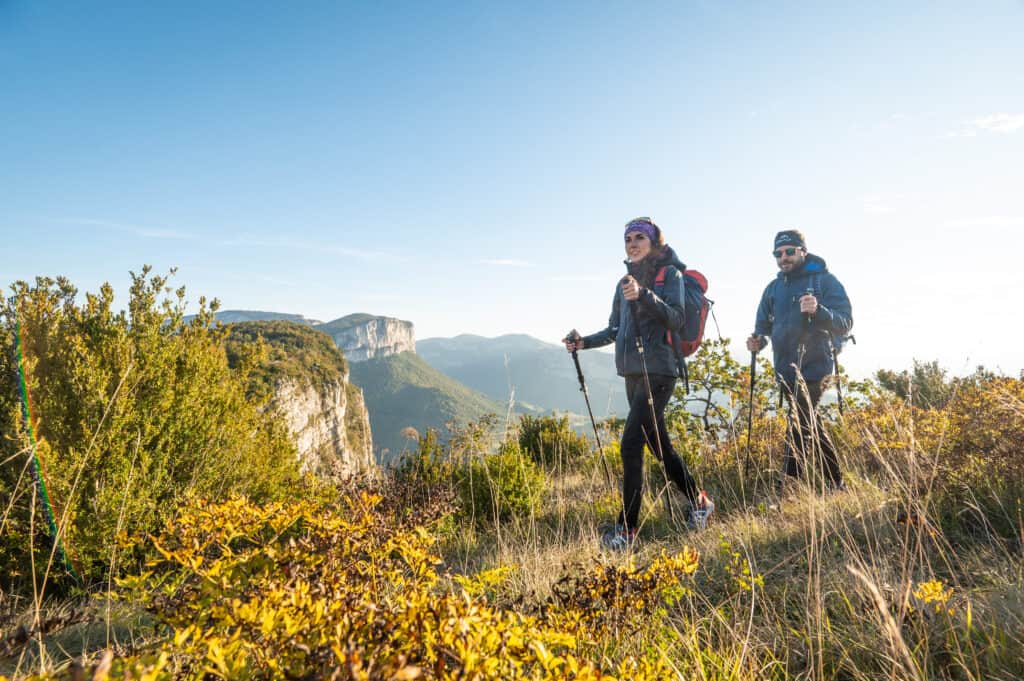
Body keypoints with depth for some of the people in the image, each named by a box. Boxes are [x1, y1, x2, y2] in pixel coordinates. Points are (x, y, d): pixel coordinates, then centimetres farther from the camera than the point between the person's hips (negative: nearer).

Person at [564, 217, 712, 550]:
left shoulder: (669, 273, -1)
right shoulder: (626, 280, 17)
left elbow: (676, 319, -14)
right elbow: (615, 330, 20)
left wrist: (643, 295, -26)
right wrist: (585, 342, 6)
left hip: (658, 371, -7)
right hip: (632, 372, 7)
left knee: (631, 443, -15)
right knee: (659, 444, 13)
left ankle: (627, 528, -8)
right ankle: (699, 502, 31)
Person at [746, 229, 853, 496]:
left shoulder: (824, 280, -3)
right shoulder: (774, 287, 13)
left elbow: (845, 322, -9)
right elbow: (764, 324, 18)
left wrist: (818, 311, -28)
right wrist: (758, 340, -5)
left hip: (813, 366, -6)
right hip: (785, 369, 7)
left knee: (800, 426, -12)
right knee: (809, 424, 16)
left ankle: (784, 490, -11)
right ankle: (834, 482, 31)